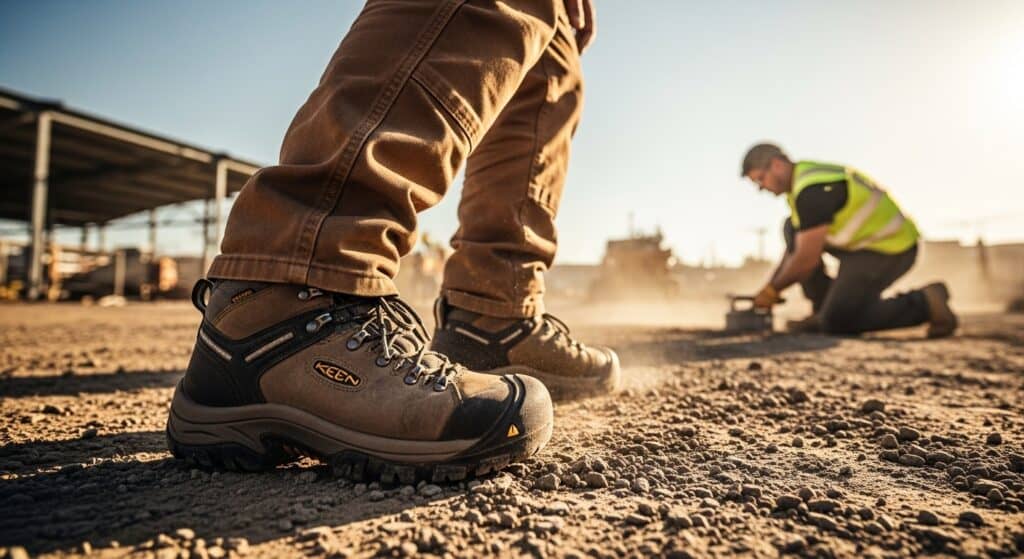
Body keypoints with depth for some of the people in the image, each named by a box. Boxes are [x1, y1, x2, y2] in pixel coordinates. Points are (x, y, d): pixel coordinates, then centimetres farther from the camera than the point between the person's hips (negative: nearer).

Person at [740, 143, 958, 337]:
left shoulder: (811, 190, -24)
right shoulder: (803, 175, 9)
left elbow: (807, 259, -23)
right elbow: (796, 247, 15)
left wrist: (773, 290, -9)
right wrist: (770, 285, 11)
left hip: (887, 250, -10)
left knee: (835, 322, -11)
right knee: (793, 230, 6)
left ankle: (924, 302, -3)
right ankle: (825, 309, 7)